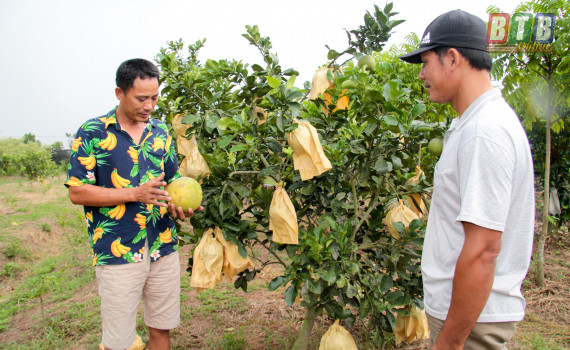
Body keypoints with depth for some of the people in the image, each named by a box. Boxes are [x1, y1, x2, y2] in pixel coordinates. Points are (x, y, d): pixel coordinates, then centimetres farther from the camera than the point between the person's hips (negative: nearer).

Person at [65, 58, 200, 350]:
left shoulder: (161, 132, 9)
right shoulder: (92, 133, -5)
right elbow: (77, 192, -8)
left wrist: (176, 205, -7)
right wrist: (135, 194, -18)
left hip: (164, 249, 4)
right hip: (118, 252, -4)